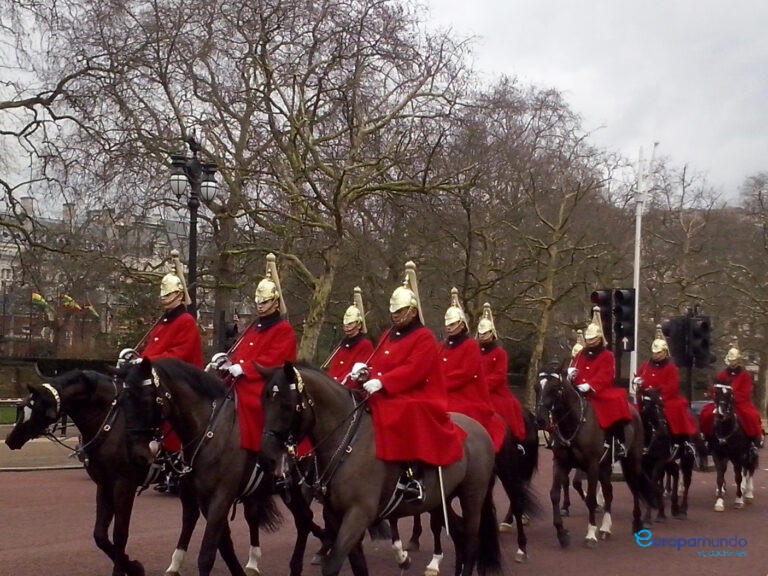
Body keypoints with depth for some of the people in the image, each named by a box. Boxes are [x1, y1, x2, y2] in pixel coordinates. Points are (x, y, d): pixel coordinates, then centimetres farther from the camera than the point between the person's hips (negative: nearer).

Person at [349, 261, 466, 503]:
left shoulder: (424, 337, -6)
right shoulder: (388, 336, 19)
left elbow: (414, 370, -19)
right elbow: (377, 363, 18)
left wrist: (382, 382, -27)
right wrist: (364, 370, -6)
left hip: (415, 398, -9)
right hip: (386, 398, 9)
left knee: (406, 416, -36)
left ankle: (412, 477, -37)